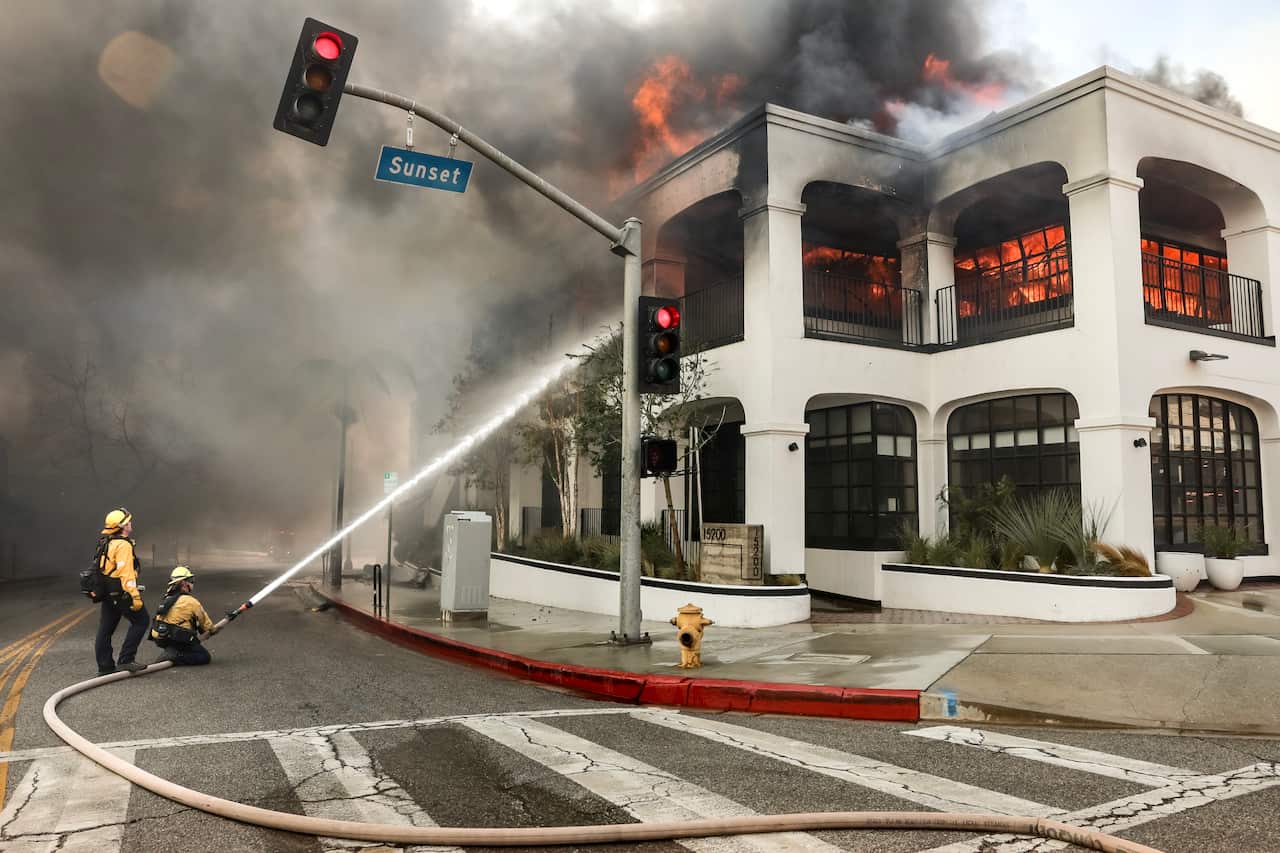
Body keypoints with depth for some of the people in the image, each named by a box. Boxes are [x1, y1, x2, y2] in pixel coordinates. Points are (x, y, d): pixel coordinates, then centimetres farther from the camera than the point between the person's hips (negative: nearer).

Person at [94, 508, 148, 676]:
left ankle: (105, 666, 18)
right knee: (140, 621, -2)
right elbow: (126, 574, -23)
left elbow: (104, 569, 19)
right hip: (121, 593, -10)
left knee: (105, 629, 11)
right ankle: (126, 660, -5)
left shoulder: (106, 543, 15)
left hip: (107, 594, 10)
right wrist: (135, 596, -23)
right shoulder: (123, 545, -17)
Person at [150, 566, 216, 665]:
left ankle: (170, 652, 8)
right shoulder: (191, 601, -11)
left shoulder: (167, 599, 12)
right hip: (178, 640, -8)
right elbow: (204, 621, 5)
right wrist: (213, 630, 27)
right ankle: (175, 657, -15)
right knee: (205, 657, 1)